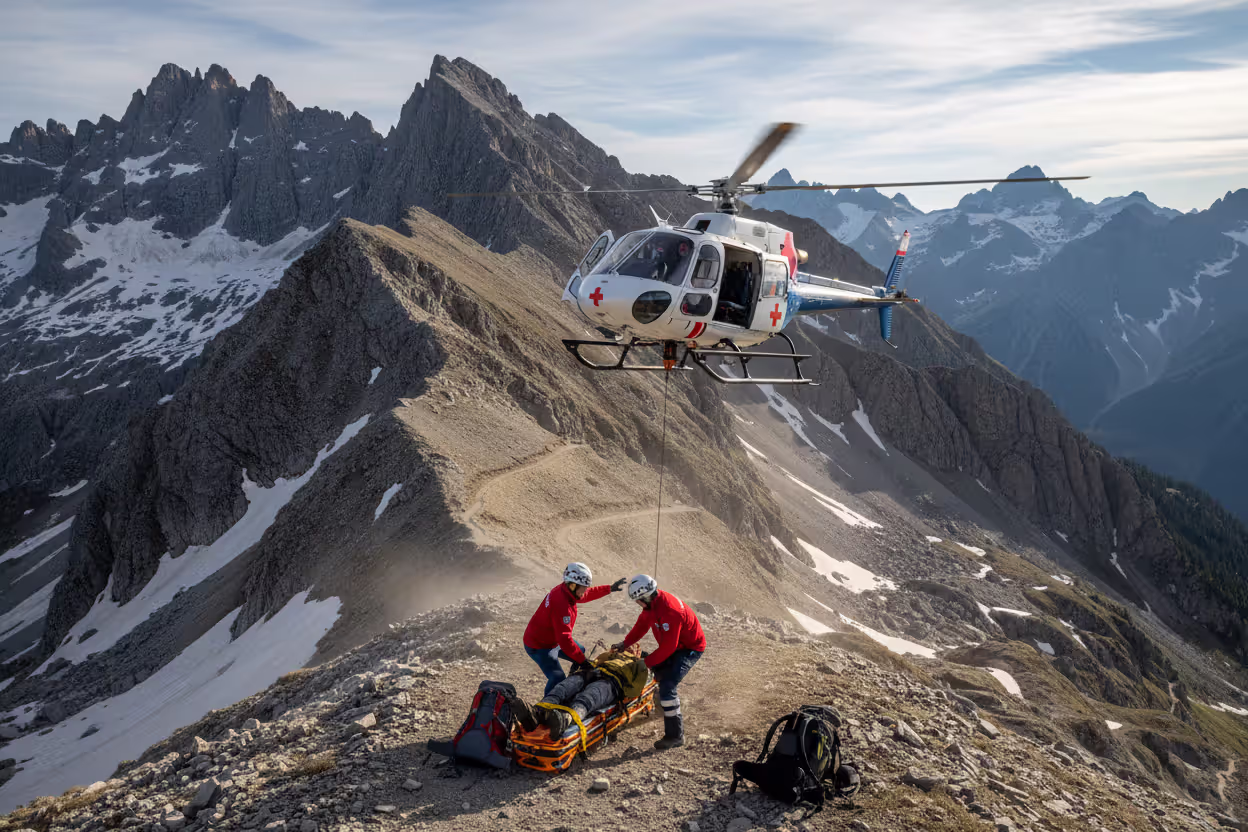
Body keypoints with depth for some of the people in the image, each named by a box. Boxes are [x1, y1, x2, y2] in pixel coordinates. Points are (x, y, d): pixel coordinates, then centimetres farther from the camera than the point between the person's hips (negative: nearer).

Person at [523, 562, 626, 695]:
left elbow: (587, 594, 17)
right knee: (558, 679, -20)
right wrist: (582, 660, -29)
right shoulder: (561, 605, -35)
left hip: (553, 639, 10)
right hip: (539, 647, -10)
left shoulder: (564, 590, -6)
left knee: (581, 651, 22)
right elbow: (564, 639, -35)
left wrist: (610, 589, 17)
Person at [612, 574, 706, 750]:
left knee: (667, 686, -20)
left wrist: (647, 662, -25)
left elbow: (668, 646, -31)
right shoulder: (652, 602, -6)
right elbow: (642, 625, 6)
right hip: (675, 644, 10)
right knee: (659, 670, 25)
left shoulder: (669, 611, -34)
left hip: (691, 648, -10)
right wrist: (625, 643, -4)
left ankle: (675, 735, -14)